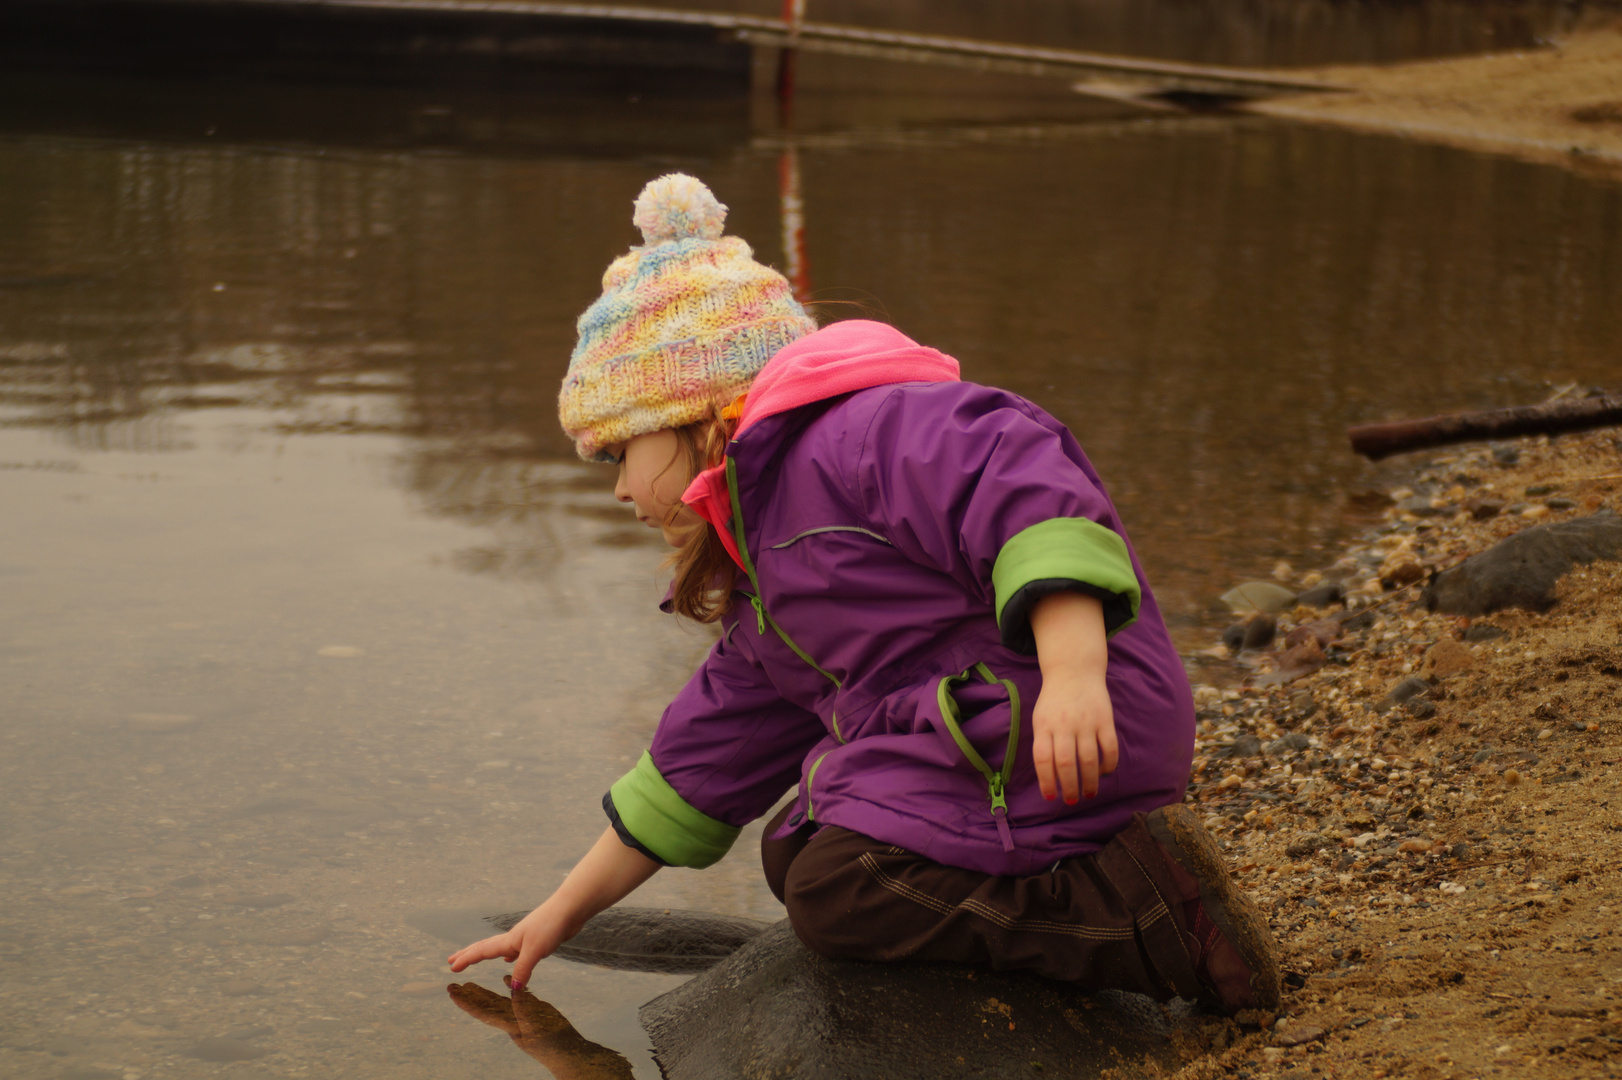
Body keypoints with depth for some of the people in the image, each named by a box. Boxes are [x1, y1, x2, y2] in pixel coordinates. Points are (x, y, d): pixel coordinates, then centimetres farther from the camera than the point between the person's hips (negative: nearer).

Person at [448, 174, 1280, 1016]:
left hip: (1078, 731, -11)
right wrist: (563, 913, 29)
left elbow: (1026, 486, -26)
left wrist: (1074, 674, -38)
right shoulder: (770, 590, 23)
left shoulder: (862, 430, -10)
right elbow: (702, 765, 28)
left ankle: (1144, 907, -19)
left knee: (837, 893, -20)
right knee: (794, 856, 10)